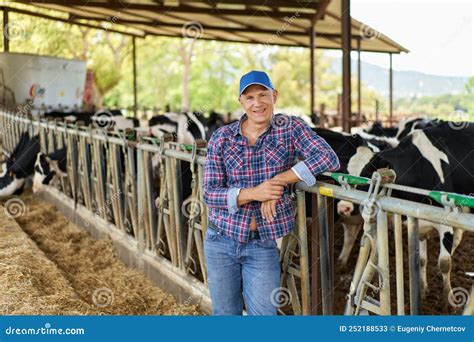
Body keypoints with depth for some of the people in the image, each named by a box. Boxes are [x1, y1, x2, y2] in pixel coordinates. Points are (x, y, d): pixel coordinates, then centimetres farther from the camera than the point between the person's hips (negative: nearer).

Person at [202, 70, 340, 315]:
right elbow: (209, 192, -6)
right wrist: (253, 193, -22)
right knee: (225, 313, 16)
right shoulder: (222, 137, -1)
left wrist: (278, 181, -22)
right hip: (221, 240, 2)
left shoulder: (289, 127, -3)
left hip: (263, 244, -1)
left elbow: (328, 158, -17)